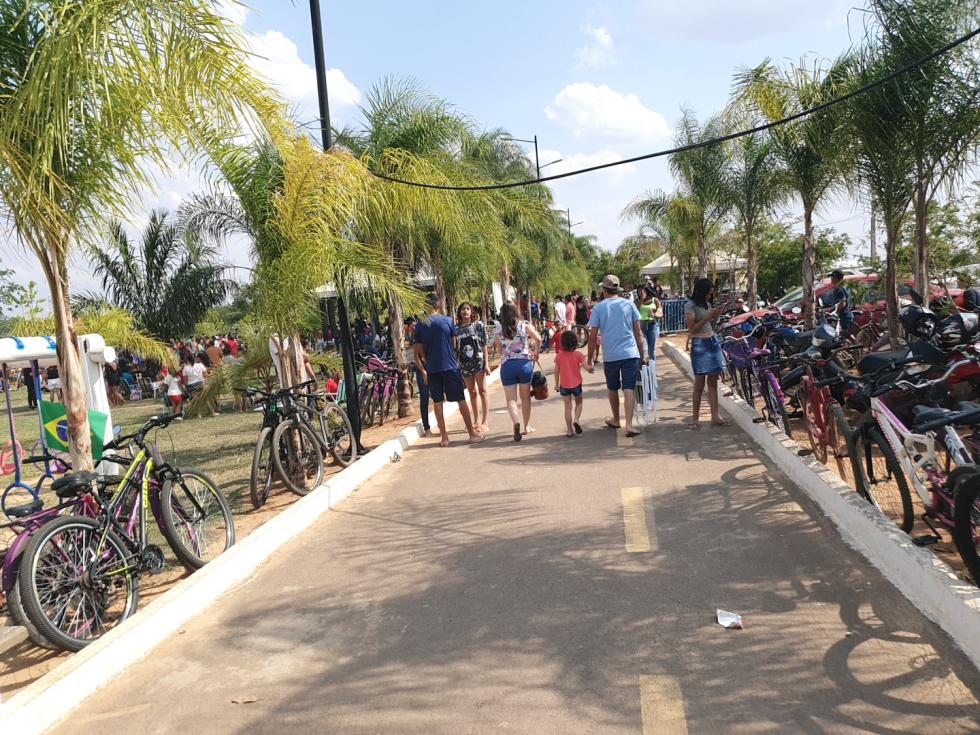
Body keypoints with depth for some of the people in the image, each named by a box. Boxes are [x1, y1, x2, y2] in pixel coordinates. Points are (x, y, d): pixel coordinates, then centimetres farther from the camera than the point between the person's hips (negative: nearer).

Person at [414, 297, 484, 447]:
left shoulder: (420, 326, 2)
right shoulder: (447, 321, -3)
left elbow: (418, 352, 4)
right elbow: (454, 344, 4)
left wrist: (423, 370, 14)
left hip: (432, 370, 2)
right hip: (450, 366, -2)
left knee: (438, 402, 8)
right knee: (461, 400, 5)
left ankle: (444, 437, 10)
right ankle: (472, 433, 10)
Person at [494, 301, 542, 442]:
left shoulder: (499, 330, 5)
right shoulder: (525, 325, 0)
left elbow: (499, 351, 12)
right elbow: (538, 338, -15)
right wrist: (536, 352, 0)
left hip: (506, 365, 0)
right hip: (524, 363, 0)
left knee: (511, 399, 1)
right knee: (525, 397, 15)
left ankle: (516, 422, -24)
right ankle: (526, 427, 24)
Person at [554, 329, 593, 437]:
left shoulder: (559, 356, -5)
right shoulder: (578, 354, -10)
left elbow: (556, 371, 0)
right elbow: (587, 367, -12)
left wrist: (556, 384, 11)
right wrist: (592, 369, 10)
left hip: (564, 385, 1)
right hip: (576, 384, -1)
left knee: (568, 407, 7)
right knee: (578, 403, 20)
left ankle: (569, 430, 6)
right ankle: (576, 420, -5)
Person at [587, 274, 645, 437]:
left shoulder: (598, 308, 0)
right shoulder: (629, 304, 2)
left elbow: (593, 337, -1)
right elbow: (638, 332, 3)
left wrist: (591, 358, 7)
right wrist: (642, 355, 11)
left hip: (610, 356, 0)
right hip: (630, 353, 0)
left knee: (612, 388, 18)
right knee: (629, 389, -3)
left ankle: (616, 419, 33)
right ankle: (629, 424, -12)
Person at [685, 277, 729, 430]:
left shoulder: (708, 304, 14)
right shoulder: (690, 306, -7)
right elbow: (692, 329, -12)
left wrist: (716, 315, 2)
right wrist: (709, 316, -15)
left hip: (713, 342, 7)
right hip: (700, 344, -7)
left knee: (713, 382, 5)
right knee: (699, 384, -4)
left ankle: (715, 417, 7)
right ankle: (696, 418, 4)